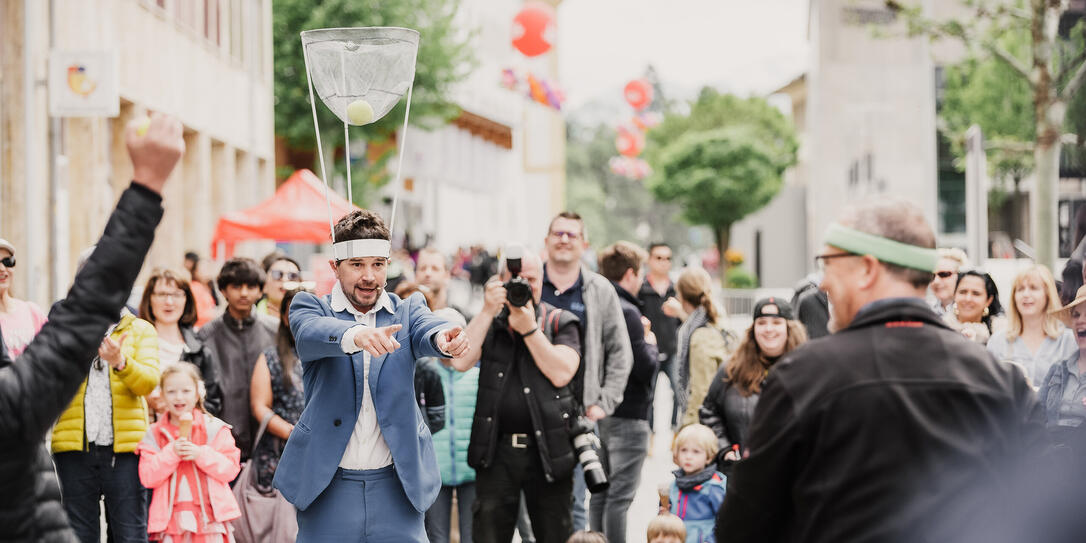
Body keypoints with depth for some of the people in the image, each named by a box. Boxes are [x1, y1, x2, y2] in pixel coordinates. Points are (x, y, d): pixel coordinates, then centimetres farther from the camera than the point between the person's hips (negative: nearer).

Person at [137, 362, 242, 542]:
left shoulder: (214, 429, 6)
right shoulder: (154, 435, 9)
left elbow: (230, 469, -2)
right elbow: (147, 477, -2)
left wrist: (200, 454, -15)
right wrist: (172, 452, -13)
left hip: (209, 518, -1)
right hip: (172, 520, 1)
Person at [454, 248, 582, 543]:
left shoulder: (561, 322, 4)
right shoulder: (488, 321, 11)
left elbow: (561, 374, -11)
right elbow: (460, 361, -6)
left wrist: (529, 328, -15)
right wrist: (488, 312, -10)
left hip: (547, 450, -1)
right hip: (496, 450, 2)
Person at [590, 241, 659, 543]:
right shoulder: (627, 312, -17)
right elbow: (644, 368, -20)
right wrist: (651, 344, 0)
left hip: (600, 413, 9)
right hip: (628, 416, -9)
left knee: (600, 493, 13)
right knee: (620, 496, -6)